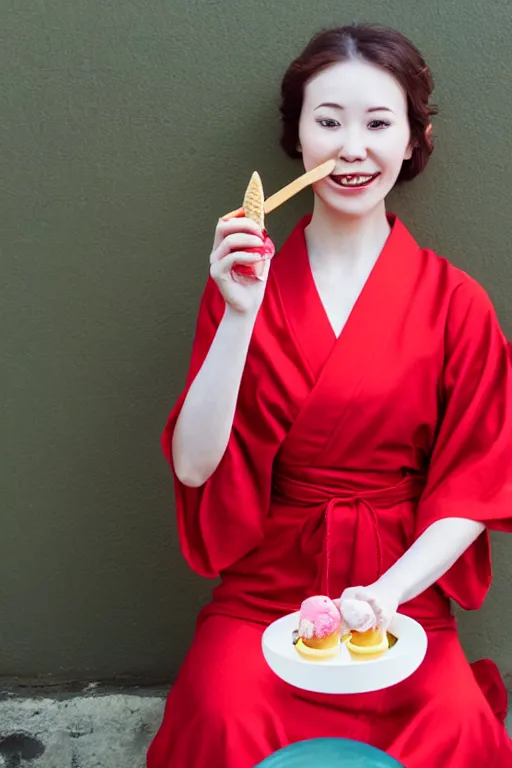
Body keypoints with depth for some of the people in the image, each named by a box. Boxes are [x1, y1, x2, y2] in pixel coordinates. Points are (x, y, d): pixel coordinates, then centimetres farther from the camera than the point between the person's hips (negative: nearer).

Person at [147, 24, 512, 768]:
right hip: (263, 592, 1)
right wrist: (240, 314, -19)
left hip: (402, 594, 0)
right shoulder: (245, 286, 0)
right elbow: (193, 467, -10)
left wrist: (385, 594, -15)